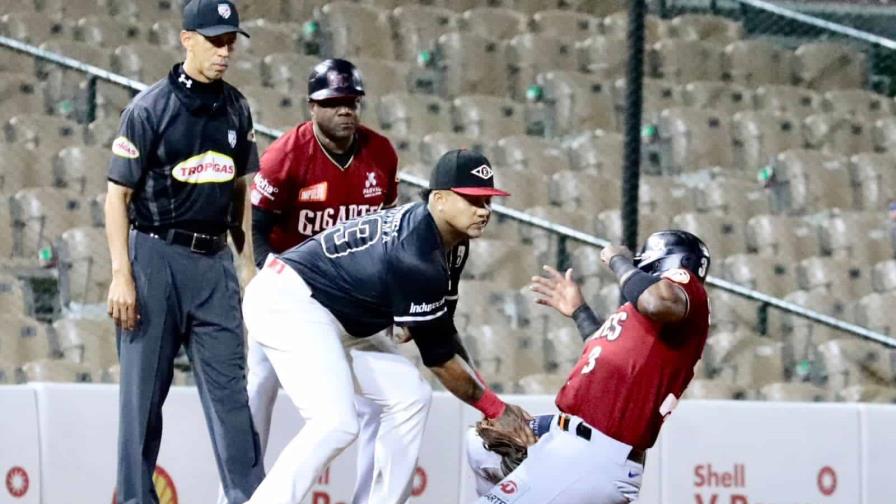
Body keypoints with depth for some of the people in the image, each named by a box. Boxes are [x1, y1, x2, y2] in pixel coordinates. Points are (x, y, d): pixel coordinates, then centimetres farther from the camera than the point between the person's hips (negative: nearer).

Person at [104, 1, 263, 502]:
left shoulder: (236, 109, 9)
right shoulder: (150, 108, -7)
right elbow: (118, 195, -8)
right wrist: (122, 275, -15)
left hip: (215, 259, 5)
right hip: (157, 257, -5)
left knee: (229, 385, 1)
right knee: (144, 389, 0)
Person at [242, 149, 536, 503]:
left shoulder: (452, 242, 5)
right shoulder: (416, 255, -25)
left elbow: (441, 333, 10)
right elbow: (438, 356, -18)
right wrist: (495, 408, -8)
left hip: (332, 322, 11)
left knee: (408, 394, 10)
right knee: (337, 423, -24)